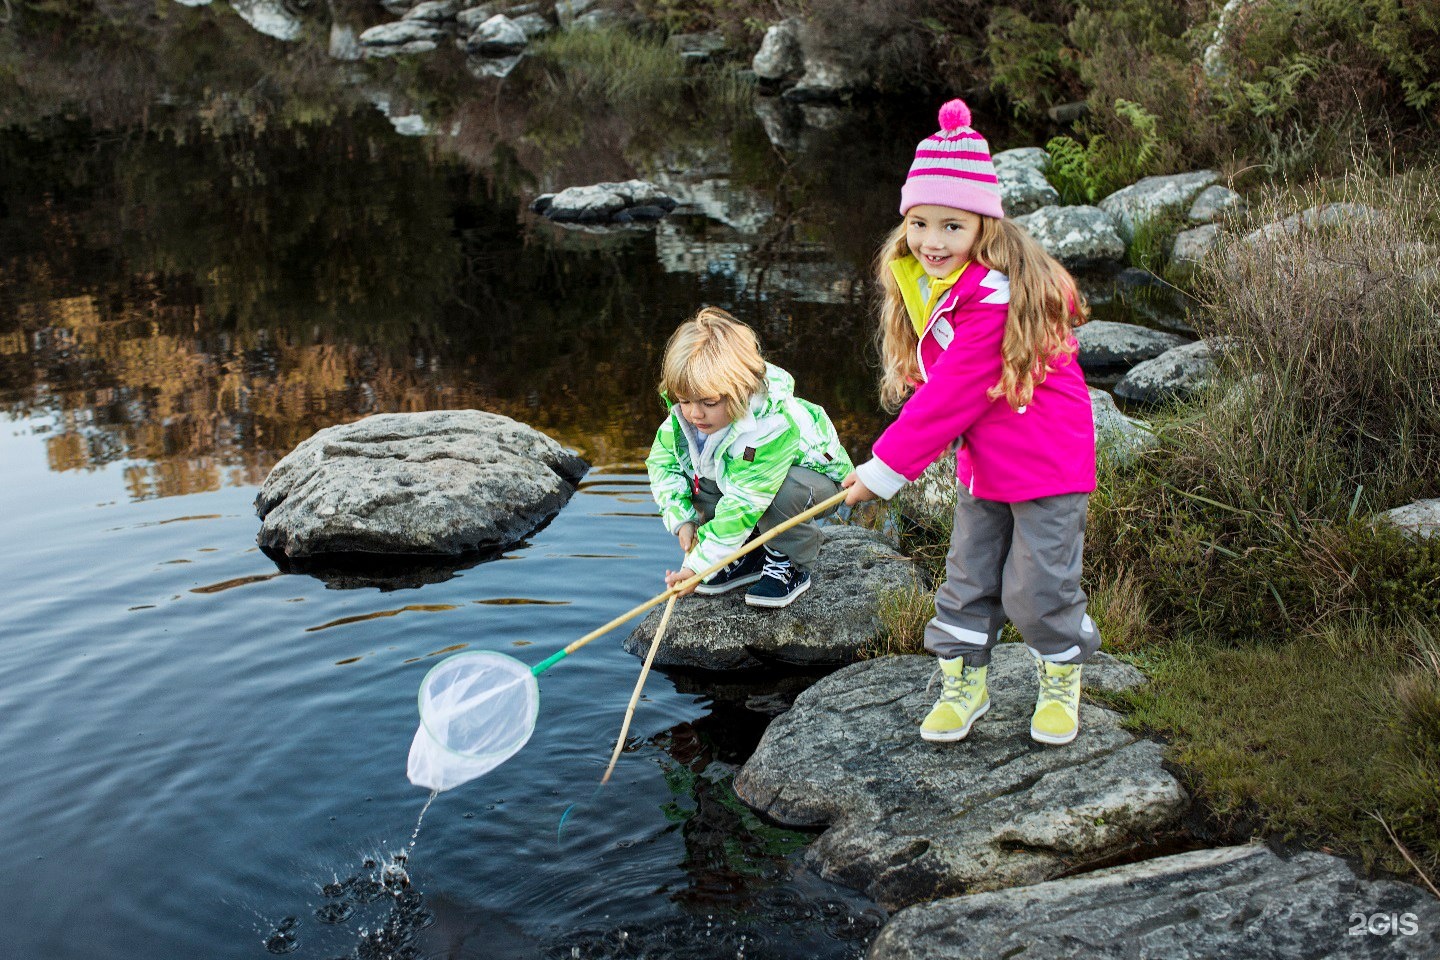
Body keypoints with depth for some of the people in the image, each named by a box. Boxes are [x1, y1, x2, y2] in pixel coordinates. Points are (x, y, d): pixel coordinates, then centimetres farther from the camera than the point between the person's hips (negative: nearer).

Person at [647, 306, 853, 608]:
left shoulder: (772, 426, -42)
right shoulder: (688, 412, -22)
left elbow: (742, 504, -42)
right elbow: (661, 459, -6)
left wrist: (698, 566, -40)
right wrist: (682, 519, -19)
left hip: (812, 474, -6)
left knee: (780, 495, -40)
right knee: (693, 474, -20)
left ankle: (791, 564, -8)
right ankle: (748, 555, 0)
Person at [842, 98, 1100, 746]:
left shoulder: (997, 296, -27)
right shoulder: (918, 282, -1)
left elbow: (952, 396, -26)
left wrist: (886, 468, -21)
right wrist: (885, 462, 5)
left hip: (1046, 463, -7)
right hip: (981, 467, 7)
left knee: (1037, 588, 2)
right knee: (967, 581, 12)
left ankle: (1061, 680, 27)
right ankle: (963, 684, 27)